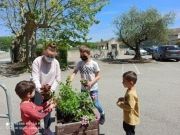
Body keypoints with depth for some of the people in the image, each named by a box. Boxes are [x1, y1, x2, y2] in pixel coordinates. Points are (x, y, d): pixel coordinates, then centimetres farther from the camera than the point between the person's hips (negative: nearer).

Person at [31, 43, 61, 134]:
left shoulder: (56, 63, -8)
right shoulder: (37, 61, -15)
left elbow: (57, 79, -3)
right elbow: (35, 78, -19)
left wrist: (51, 89, -14)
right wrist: (40, 89, -31)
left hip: (50, 92, 3)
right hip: (38, 91, -2)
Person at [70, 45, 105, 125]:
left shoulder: (94, 64, -12)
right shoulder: (80, 63, -3)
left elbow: (98, 76, -9)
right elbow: (74, 72, -8)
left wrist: (91, 83, -23)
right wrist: (70, 80, -26)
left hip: (93, 88, -4)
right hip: (83, 88, 4)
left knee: (95, 103, 2)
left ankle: (102, 114, 33)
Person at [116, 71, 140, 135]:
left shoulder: (131, 94, -32)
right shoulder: (130, 90, -2)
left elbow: (130, 107, -33)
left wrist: (120, 104, -23)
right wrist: (123, 99, 0)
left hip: (131, 118, -10)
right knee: (126, 128, 30)